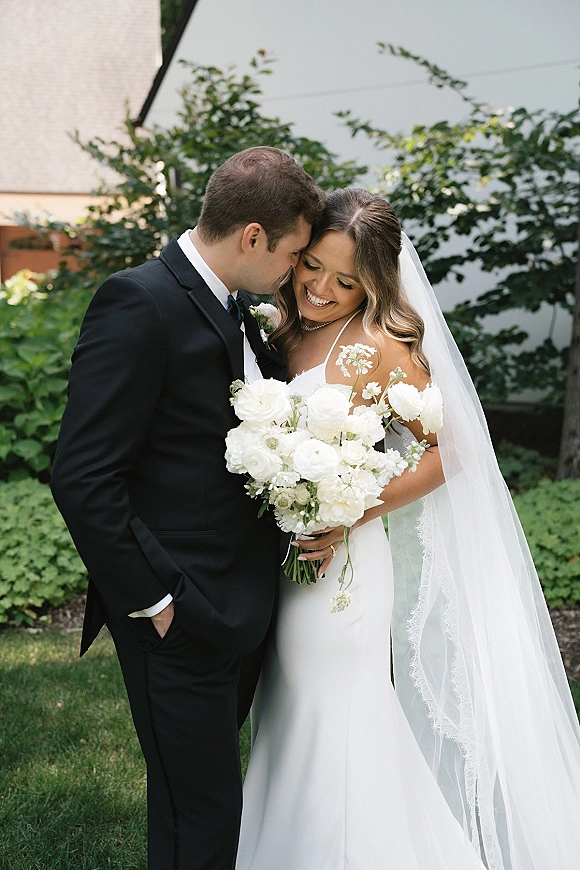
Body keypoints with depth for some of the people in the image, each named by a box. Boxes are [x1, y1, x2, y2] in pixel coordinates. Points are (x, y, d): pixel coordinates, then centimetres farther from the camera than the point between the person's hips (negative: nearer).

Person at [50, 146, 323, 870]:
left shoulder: (237, 311, 11)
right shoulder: (139, 304, -17)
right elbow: (83, 478, -21)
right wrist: (154, 599, -17)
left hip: (240, 611, 8)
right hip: (180, 619, -8)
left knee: (212, 797, 21)